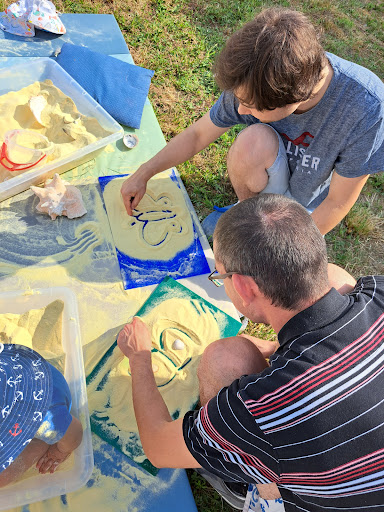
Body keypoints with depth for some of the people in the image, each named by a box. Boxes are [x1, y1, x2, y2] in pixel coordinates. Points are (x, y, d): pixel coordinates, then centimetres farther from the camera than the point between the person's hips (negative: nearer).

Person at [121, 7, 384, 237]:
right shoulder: (254, 83, -24)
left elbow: (337, 203, -22)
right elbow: (198, 135, -8)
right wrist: (143, 174, -2)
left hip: (308, 209, -1)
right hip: (270, 178, 2)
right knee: (254, 141, -31)